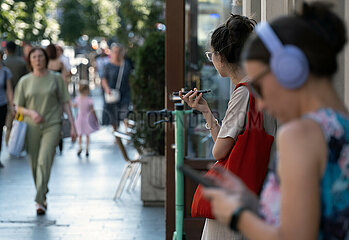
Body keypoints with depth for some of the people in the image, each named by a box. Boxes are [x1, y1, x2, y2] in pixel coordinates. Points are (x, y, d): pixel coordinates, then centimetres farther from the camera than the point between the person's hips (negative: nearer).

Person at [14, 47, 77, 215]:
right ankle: (43, 195, 27)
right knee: (34, 165, 6)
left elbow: (65, 102, 5)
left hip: (52, 125, -2)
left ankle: (39, 201, -15)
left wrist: (72, 125, -1)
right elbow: (18, 107, 9)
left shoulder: (56, 78, 3)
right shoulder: (25, 81, 6)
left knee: (44, 162, -15)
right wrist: (31, 113, -12)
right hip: (32, 127, 2)